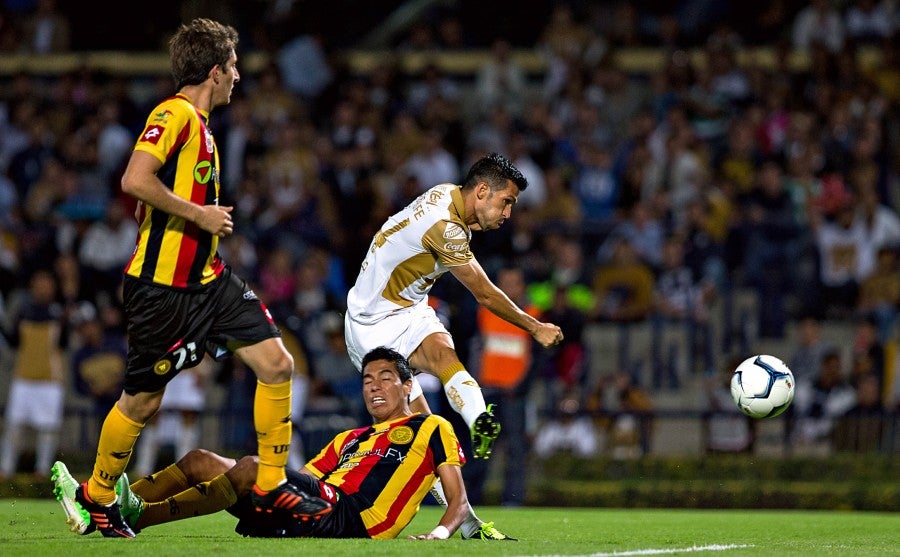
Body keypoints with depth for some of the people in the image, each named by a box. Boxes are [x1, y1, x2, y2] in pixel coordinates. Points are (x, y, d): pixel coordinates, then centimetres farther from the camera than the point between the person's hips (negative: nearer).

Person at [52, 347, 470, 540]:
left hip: (348, 516, -8)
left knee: (251, 468, -30)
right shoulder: (348, 440, 35)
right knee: (200, 461, -2)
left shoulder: (431, 429, 16)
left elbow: (458, 499, 7)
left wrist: (440, 531, -13)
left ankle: (138, 516, -41)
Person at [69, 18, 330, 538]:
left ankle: (272, 486, 7)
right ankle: (97, 496, 23)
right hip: (162, 285, -9)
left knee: (276, 362, -2)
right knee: (144, 400, 2)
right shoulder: (174, 115, -15)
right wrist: (198, 214, -20)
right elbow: (135, 181, -27)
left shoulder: (200, 123, 15)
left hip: (207, 278, 9)